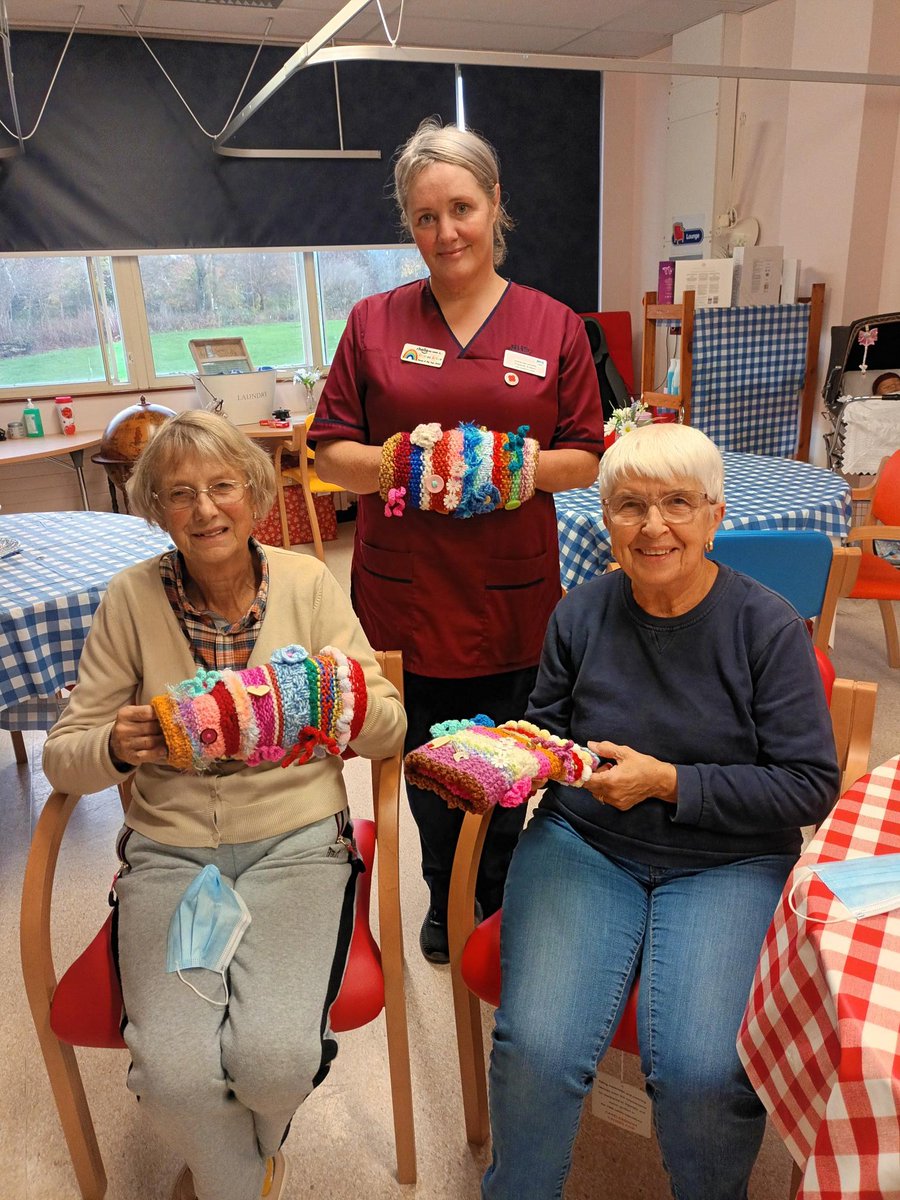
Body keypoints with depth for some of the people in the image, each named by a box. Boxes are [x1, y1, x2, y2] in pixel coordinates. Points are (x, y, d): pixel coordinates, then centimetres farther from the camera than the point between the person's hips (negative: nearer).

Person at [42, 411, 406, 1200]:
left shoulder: (308, 584, -1)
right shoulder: (132, 599, -1)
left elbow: (389, 731, -1)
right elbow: (64, 756, 2)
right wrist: (117, 748, -21)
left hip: (297, 842, 0)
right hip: (169, 849, 1)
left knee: (276, 1057, -18)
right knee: (173, 1070, -18)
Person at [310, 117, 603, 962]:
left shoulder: (554, 326, 4)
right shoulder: (374, 323, 4)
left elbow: (586, 460, 5)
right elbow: (331, 455, 4)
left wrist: (526, 466, -16)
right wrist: (397, 462, -16)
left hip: (511, 595, 0)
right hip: (404, 592, 1)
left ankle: (498, 906, 39)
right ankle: (446, 901, 42)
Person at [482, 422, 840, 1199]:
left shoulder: (769, 627, -7)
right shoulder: (580, 616, 1)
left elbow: (811, 785, -7)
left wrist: (668, 782, -16)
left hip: (728, 863, -1)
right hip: (583, 844, 2)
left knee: (700, 1070, -20)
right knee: (538, 1048, -18)